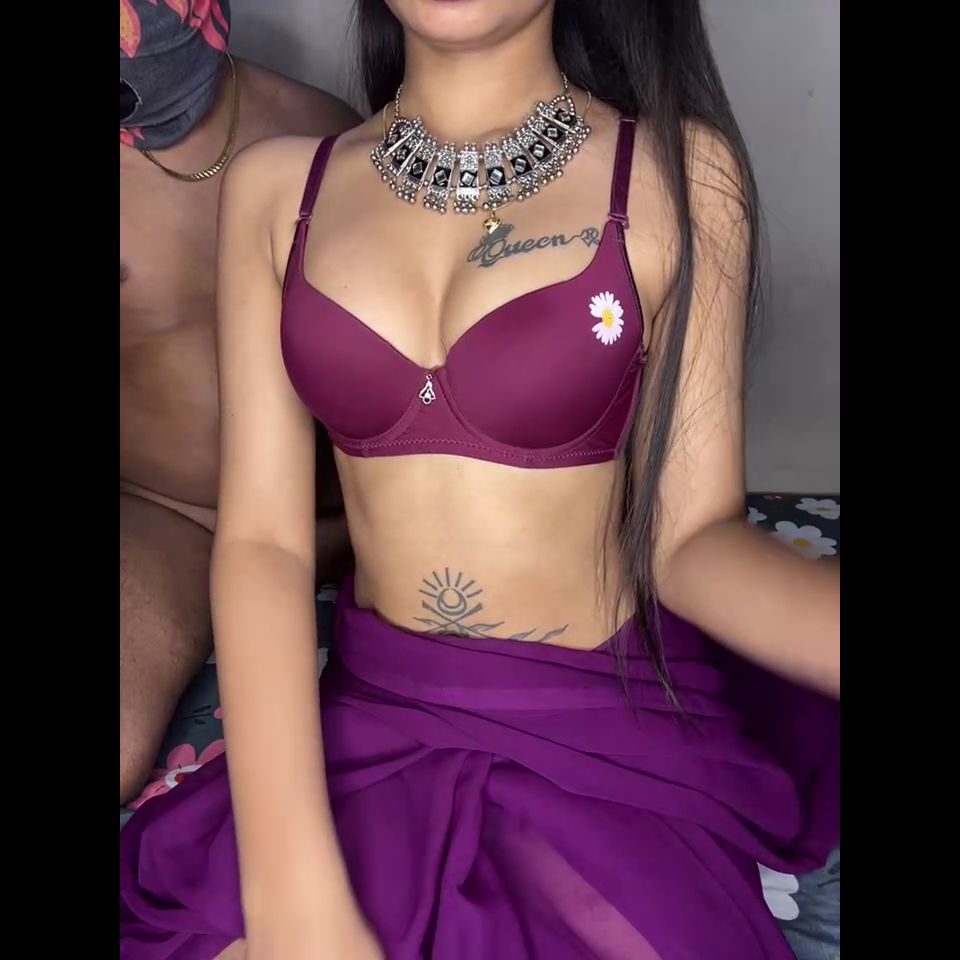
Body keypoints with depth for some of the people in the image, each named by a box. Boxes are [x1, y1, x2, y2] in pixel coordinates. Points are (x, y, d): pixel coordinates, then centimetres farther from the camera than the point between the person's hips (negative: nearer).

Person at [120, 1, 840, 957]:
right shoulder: (276, 188, -1)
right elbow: (262, 536, -8)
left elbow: (688, 534, -8)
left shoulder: (678, 170, -7)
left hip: (612, 732, -1)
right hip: (371, 724, 2)